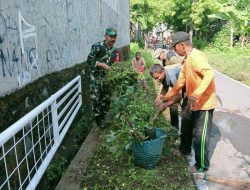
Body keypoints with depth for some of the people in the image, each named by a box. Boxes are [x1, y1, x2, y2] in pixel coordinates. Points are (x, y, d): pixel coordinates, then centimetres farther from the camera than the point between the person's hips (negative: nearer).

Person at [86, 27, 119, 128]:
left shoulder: (115, 50, 5)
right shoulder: (97, 46, -14)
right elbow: (89, 60, -15)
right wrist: (102, 64, -23)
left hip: (107, 77, 5)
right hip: (96, 76, -5)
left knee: (106, 99, 8)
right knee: (95, 98, -10)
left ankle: (103, 118, 26)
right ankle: (97, 118, 11)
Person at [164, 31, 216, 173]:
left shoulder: (196, 57, -20)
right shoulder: (187, 60, 11)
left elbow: (210, 73, -35)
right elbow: (180, 82, 17)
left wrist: (197, 93, -47)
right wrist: (167, 97, 19)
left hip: (204, 103, -10)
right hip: (196, 104, 10)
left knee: (200, 136, 2)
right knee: (195, 133, 22)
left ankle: (202, 166, 20)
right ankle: (199, 160, 42)